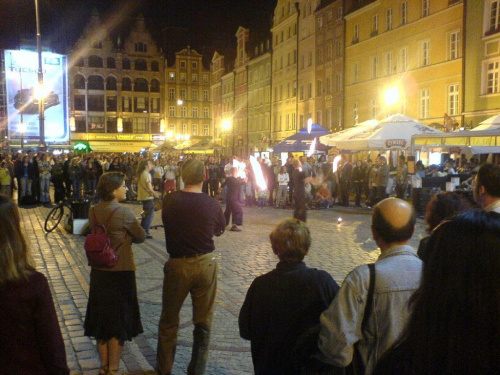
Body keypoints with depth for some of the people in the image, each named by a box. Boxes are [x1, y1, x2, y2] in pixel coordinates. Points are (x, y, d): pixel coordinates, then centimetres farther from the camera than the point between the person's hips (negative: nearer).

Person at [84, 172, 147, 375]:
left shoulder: (93, 211, 1)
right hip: (121, 272, -6)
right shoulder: (124, 212, -18)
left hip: (98, 272, 6)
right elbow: (141, 237, -8)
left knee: (102, 318, 17)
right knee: (119, 320, 8)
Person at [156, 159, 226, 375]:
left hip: (177, 265, 1)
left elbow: (167, 223, 4)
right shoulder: (211, 203, -12)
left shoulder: (169, 200, -11)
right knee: (203, 321, 15)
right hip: (205, 264, 0)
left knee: (169, 321, 18)